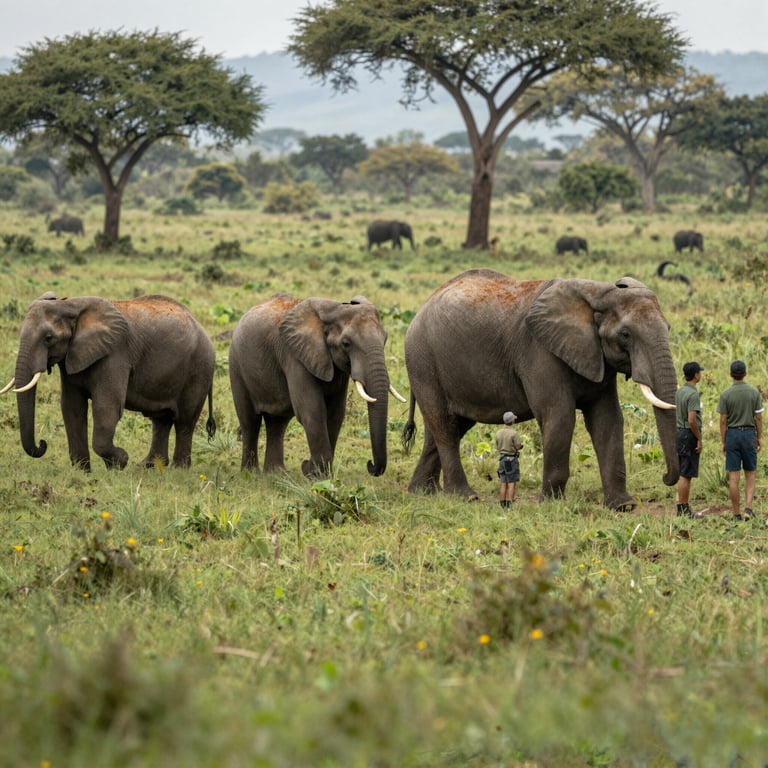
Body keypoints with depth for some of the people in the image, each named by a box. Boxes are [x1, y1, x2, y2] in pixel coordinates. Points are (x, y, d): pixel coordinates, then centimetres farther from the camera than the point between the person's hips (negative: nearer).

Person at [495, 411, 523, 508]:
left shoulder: (498, 433, 5)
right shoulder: (514, 433, -14)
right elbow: (518, 447, -13)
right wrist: (521, 445, 10)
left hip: (502, 459, 6)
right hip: (512, 460, -6)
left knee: (504, 484, 8)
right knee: (512, 484, -4)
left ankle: (503, 506, 7)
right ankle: (509, 505, -10)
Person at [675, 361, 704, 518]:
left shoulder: (679, 392, 12)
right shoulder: (693, 394, -16)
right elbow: (692, 420, -22)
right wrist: (699, 439, -14)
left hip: (680, 434, 9)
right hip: (690, 435, -9)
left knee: (683, 474, 12)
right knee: (686, 475, -6)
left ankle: (683, 508, 14)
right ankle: (683, 509, -5)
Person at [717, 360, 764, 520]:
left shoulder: (726, 395, -6)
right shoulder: (754, 392, -3)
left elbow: (723, 421, -4)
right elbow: (758, 417, -2)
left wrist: (723, 443, 3)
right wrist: (759, 437, 9)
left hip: (732, 435, -1)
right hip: (749, 433, 1)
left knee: (733, 477, 2)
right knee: (750, 474, 10)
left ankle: (737, 513, 3)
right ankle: (748, 508, -7)